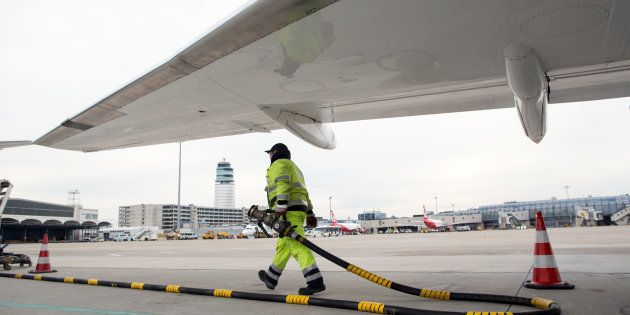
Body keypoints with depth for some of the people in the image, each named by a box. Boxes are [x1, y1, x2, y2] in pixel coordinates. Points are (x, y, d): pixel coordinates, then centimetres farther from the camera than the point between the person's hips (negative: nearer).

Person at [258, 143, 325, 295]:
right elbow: (305, 193, 28)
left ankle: (315, 282, -24)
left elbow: (283, 183, -18)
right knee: (283, 246, 18)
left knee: (296, 245, -17)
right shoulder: (294, 167, 32)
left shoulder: (279, 164, 2)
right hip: (299, 210, 10)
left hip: (289, 210, -10)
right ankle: (271, 278, 32)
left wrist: (280, 206, -27)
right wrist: (310, 214, 26)